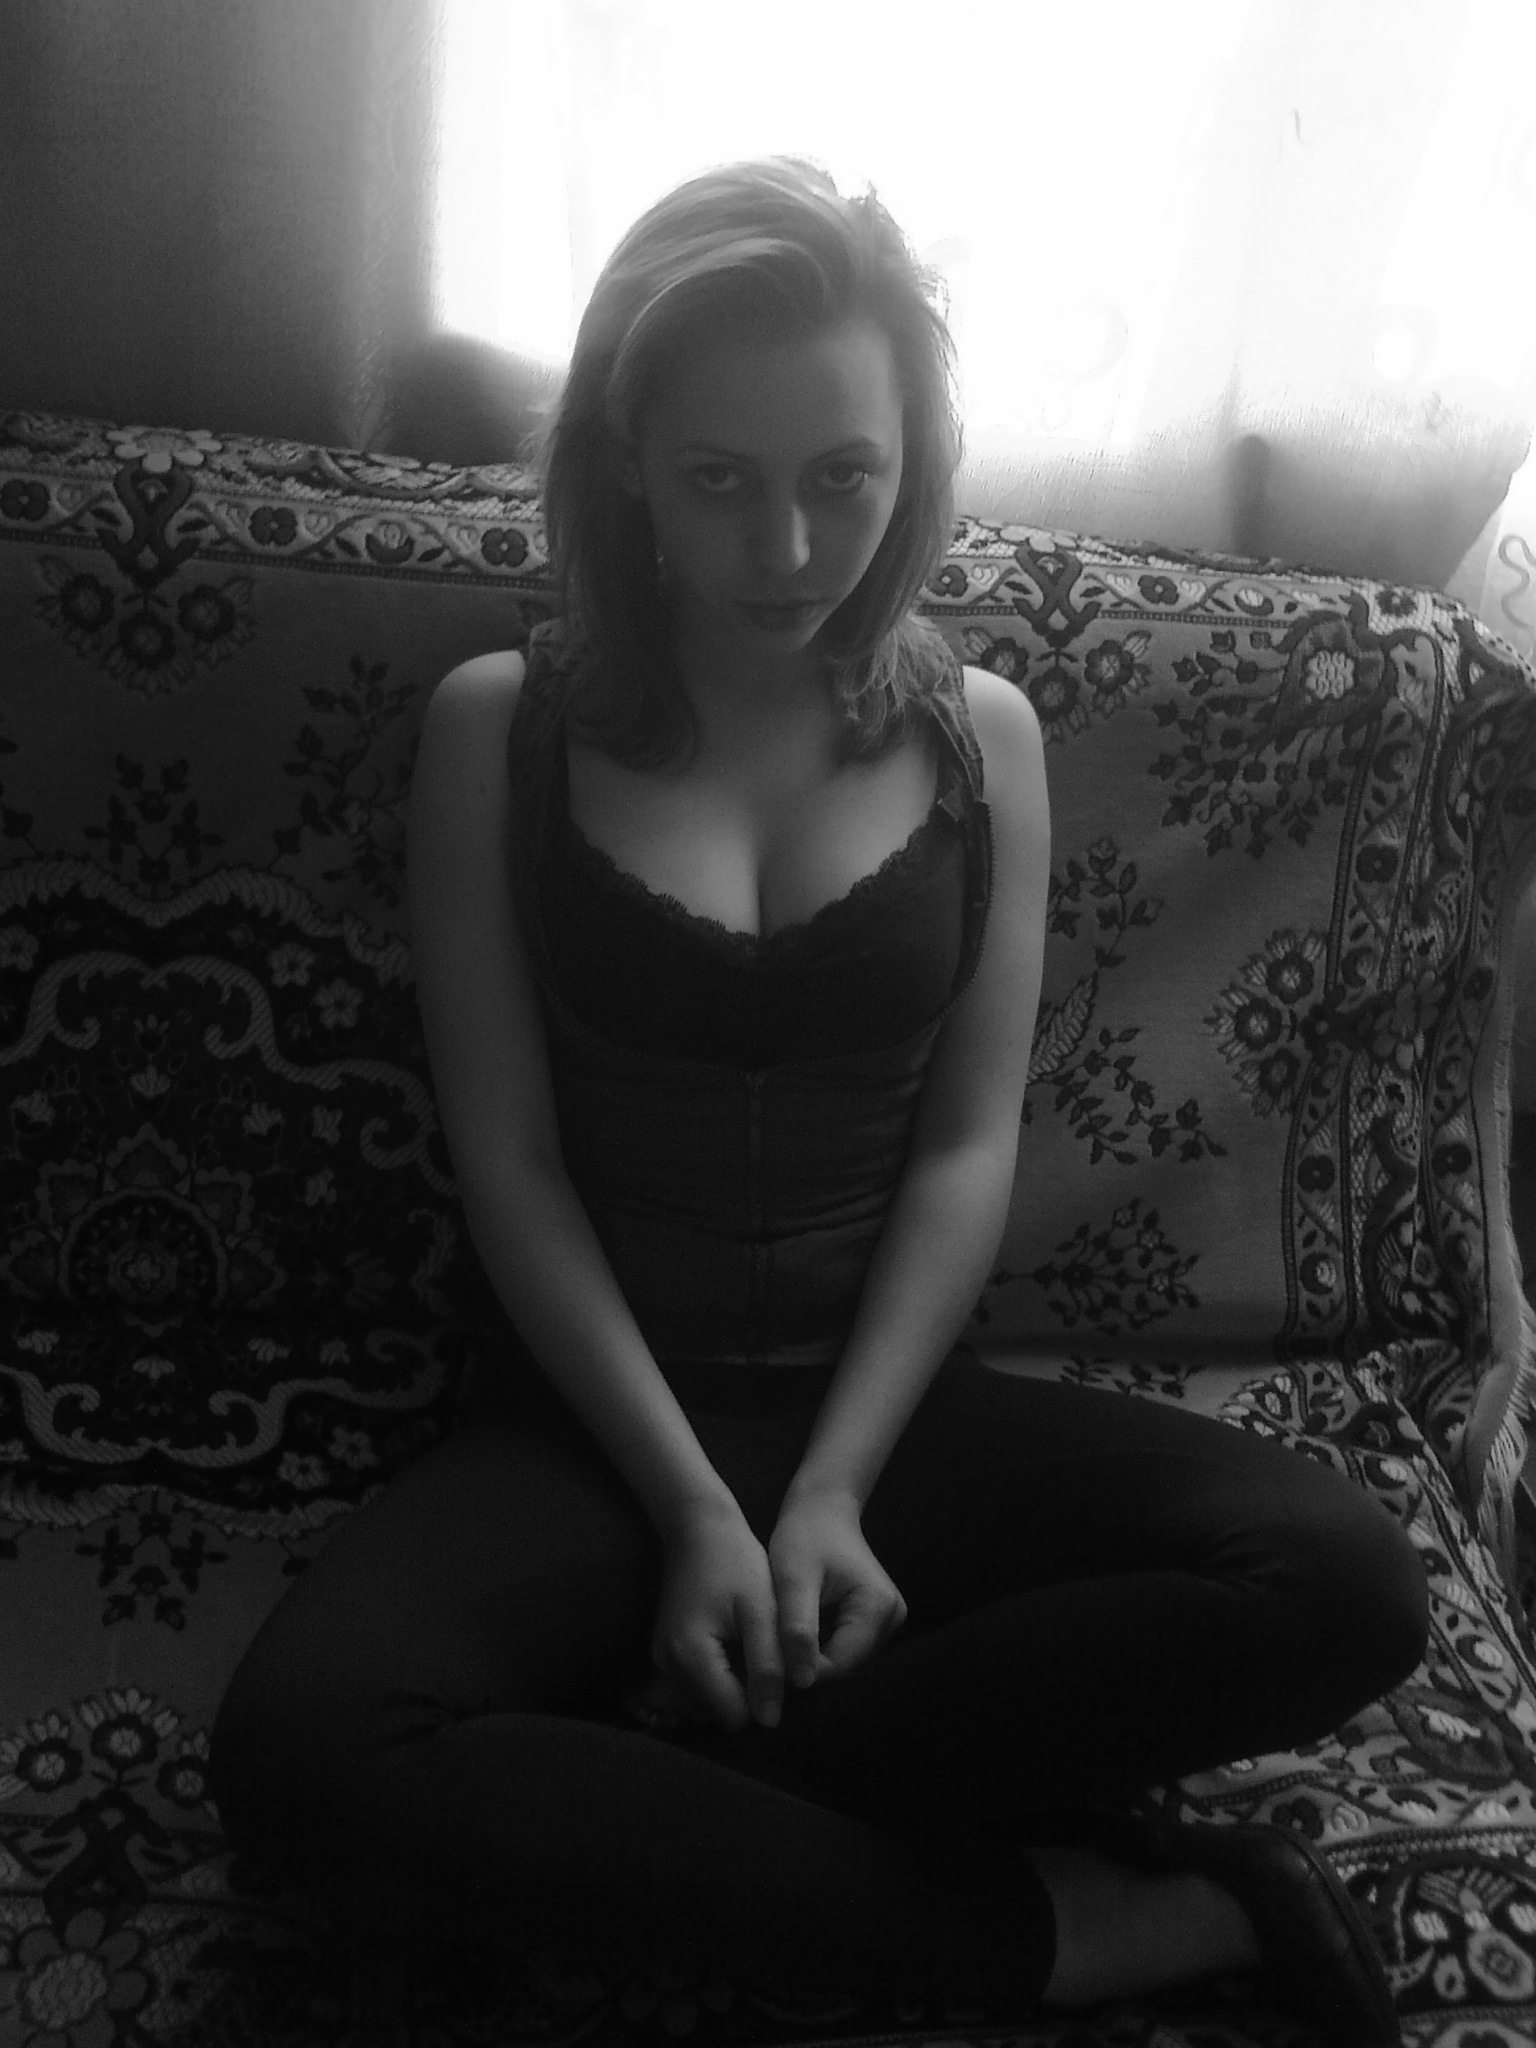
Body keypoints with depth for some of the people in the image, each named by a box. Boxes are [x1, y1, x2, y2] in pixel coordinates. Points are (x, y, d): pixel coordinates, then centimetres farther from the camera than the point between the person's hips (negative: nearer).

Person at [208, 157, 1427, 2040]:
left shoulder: (978, 735, 3)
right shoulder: (498, 731, -2)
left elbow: (968, 1148, 0)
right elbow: (508, 1162, -5)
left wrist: (834, 1490, -12)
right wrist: (696, 1508, -15)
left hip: (892, 1396, 2)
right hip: (598, 1410, -1)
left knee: (1344, 1584, -24)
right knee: (302, 1751, -32)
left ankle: (630, 1799, -20)